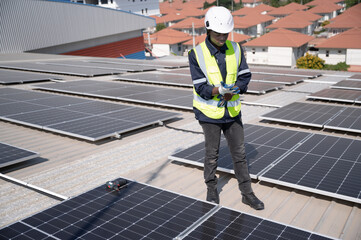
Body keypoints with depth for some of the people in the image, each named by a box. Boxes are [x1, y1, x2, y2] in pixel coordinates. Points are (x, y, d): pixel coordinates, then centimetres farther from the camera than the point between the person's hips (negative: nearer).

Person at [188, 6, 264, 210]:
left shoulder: (235, 49, -1)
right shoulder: (197, 54, -13)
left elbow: (245, 76, 0)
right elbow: (200, 87, -15)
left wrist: (233, 91, -19)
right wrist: (220, 90, -33)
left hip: (232, 111, 4)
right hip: (210, 112, -3)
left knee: (240, 153, 11)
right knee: (212, 154, 11)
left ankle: (247, 193, 24)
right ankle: (212, 189, 32)